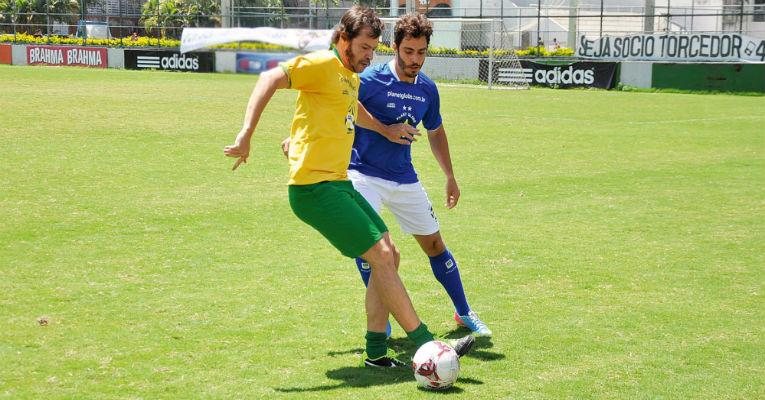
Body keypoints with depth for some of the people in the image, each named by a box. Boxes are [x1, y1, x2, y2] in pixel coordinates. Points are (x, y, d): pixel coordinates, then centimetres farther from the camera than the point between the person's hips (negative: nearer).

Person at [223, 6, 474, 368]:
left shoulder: (352, 77, 17)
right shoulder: (321, 65, -11)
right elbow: (269, 79, -23)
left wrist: (385, 130, 42)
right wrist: (246, 135, -30)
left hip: (339, 184, 10)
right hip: (314, 187, -10)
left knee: (389, 256, 9)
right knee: (381, 256, -11)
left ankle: (376, 351, 14)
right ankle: (425, 345, -5)